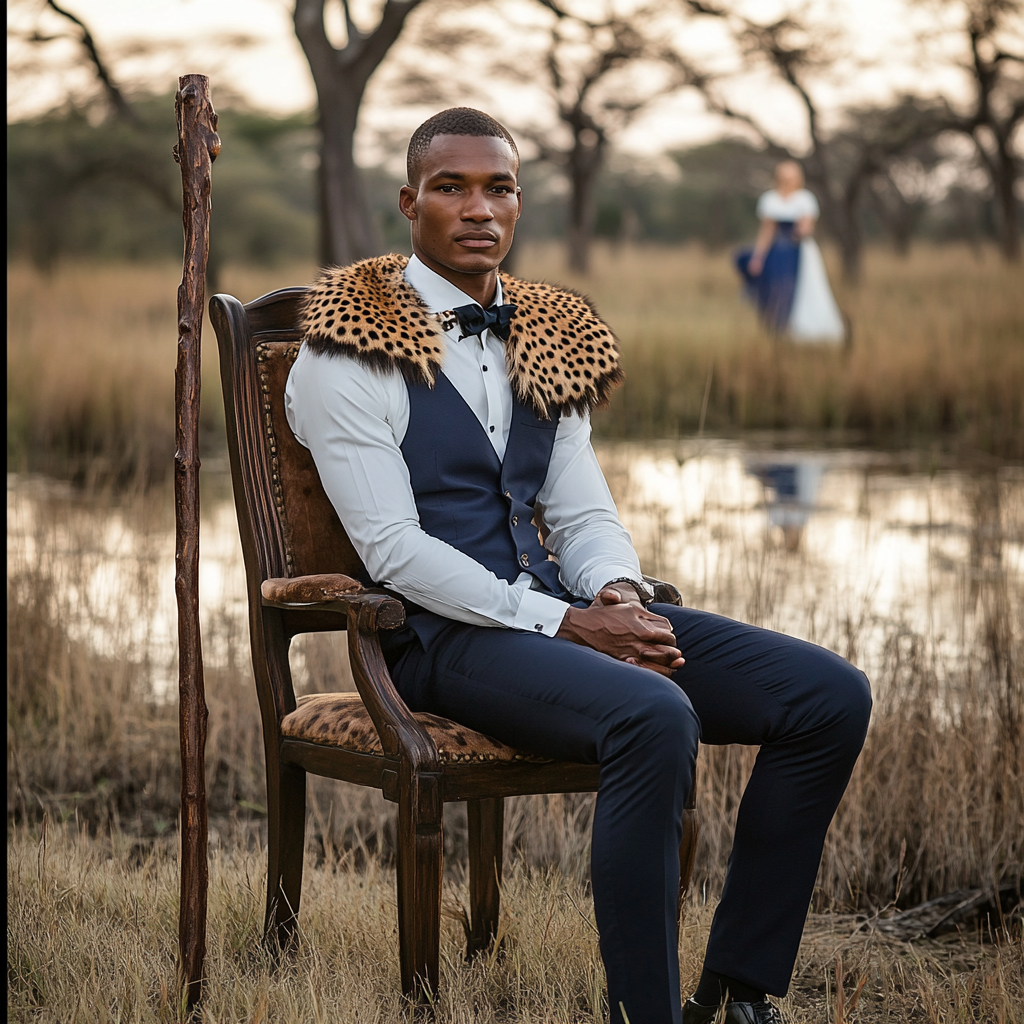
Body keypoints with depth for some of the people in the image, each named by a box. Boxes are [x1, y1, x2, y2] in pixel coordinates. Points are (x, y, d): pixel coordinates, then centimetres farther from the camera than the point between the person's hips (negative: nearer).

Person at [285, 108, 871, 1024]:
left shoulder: (548, 338, 16)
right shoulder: (351, 348, -5)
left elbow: (583, 512, 15)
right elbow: (391, 546, -13)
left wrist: (620, 596, -9)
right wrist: (566, 624, -19)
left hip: (558, 611, 7)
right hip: (442, 634, -7)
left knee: (832, 696, -9)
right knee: (656, 717, -36)